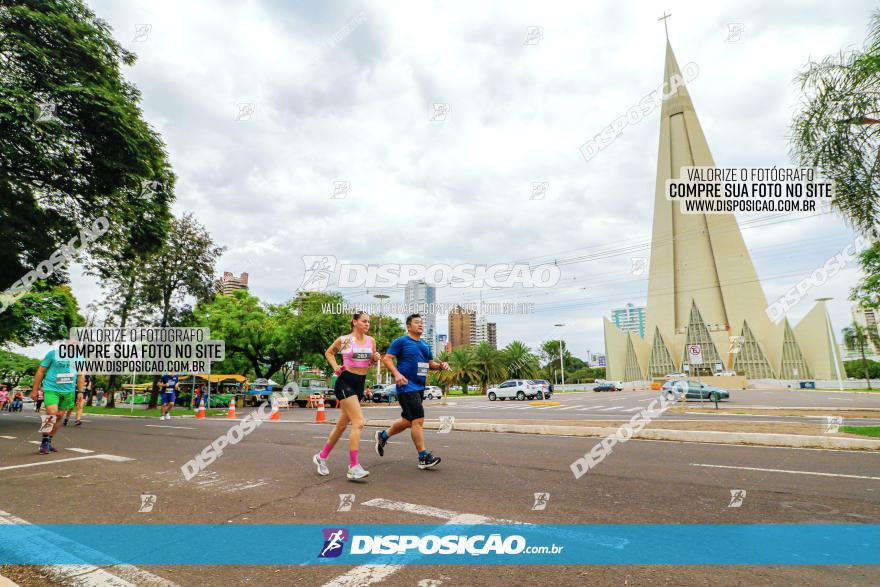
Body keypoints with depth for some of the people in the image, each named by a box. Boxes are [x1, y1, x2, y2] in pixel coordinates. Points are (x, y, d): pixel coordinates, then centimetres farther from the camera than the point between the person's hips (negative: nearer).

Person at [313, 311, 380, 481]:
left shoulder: (371, 341, 7)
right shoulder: (344, 339, -5)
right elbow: (329, 353, 11)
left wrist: (375, 359, -5)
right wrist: (335, 366, -4)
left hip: (360, 384, 6)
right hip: (345, 382, -6)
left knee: (342, 424, 14)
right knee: (359, 422, -17)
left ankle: (321, 457, 32)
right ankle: (353, 467, -12)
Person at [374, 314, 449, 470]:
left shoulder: (425, 345, 17)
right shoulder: (401, 341, -5)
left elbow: (430, 363, 20)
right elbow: (387, 359, -8)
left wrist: (440, 365, -1)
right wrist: (397, 374, -23)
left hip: (419, 387, 9)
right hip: (407, 386, -8)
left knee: (408, 420, 16)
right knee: (418, 420, -11)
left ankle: (383, 436, 38)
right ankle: (424, 457, -3)